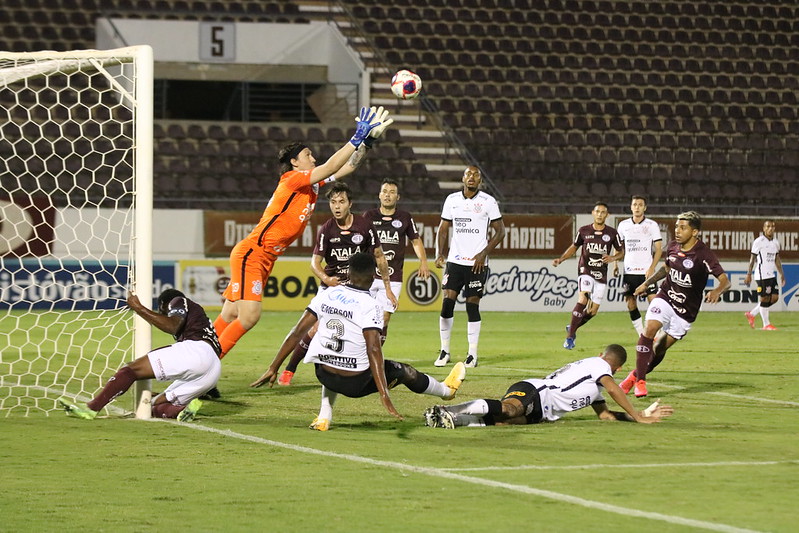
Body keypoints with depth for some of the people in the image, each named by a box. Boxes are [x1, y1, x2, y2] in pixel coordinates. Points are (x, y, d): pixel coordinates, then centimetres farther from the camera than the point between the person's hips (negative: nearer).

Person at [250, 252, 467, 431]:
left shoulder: (326, 295, -1)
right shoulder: (370, 306, -15)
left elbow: (297, 333, -2)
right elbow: (373, 349, -24)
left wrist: (273, 370, 2)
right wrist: (384, 395, -27)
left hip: (323, 375, 4)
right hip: (356, 384, -4)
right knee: (403, 371, 20)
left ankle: (324, 416, 25)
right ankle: (447, 390, 46)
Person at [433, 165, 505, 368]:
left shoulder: (488, 202, -2)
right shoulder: (452, 200, 8)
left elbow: (500, 231, 0)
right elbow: (443, 228, 17)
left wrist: (484, 253, -10)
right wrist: (441, 253, 4)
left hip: (477, 263, -3)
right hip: (455, 260, 3)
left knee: (472, 306, -2)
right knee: (447, 302, -5)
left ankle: (472, 353, 6)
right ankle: (444, 351, 5)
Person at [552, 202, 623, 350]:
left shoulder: (612, 233, 1)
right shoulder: (584, 231, 1)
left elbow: (620, 251, 12)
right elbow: (573, 247, 15)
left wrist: (612, 258, -9)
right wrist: (560, 259, 0)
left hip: (601, 275, 2)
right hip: (585, 271, -2)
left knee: (593, 311, 3)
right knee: (583, 299, -27)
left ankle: (572, 328, 31)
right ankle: (570, 336, -23)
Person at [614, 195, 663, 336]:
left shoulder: (652, 225, -1)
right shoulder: (623, 225, 9)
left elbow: (659, 249, -2)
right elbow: (619, 248, 19)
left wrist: (652, 268, -12)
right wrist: (616, 264, 6)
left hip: (646, 271, -4)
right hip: (629, 271, 4)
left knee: (654, 302, -12)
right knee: (630, 305, 3)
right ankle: (642, 335, 12)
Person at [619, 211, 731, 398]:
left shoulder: (704, 254, -17)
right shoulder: (672, 247, 1)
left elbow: (725, 280, -21)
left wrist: (717, 291, -42)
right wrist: (646, 284, 19)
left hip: (686, 310, -3)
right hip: (665, 298, 3)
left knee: (660, 349, 1)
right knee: (649, 329, -22)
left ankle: (635, 375, 25)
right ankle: (640, 380, -17)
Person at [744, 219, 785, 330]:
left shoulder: (776, 242, 13)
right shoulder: (759, 241, -7)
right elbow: (752, 259, -6)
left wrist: (782, 274, 14)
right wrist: (749, 274, -10)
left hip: (772, 274, 7)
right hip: (762, 275, -7)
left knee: (775, 297, 4)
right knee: (765, 298, -6)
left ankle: (751, 314, 16)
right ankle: (766, 324, 2)